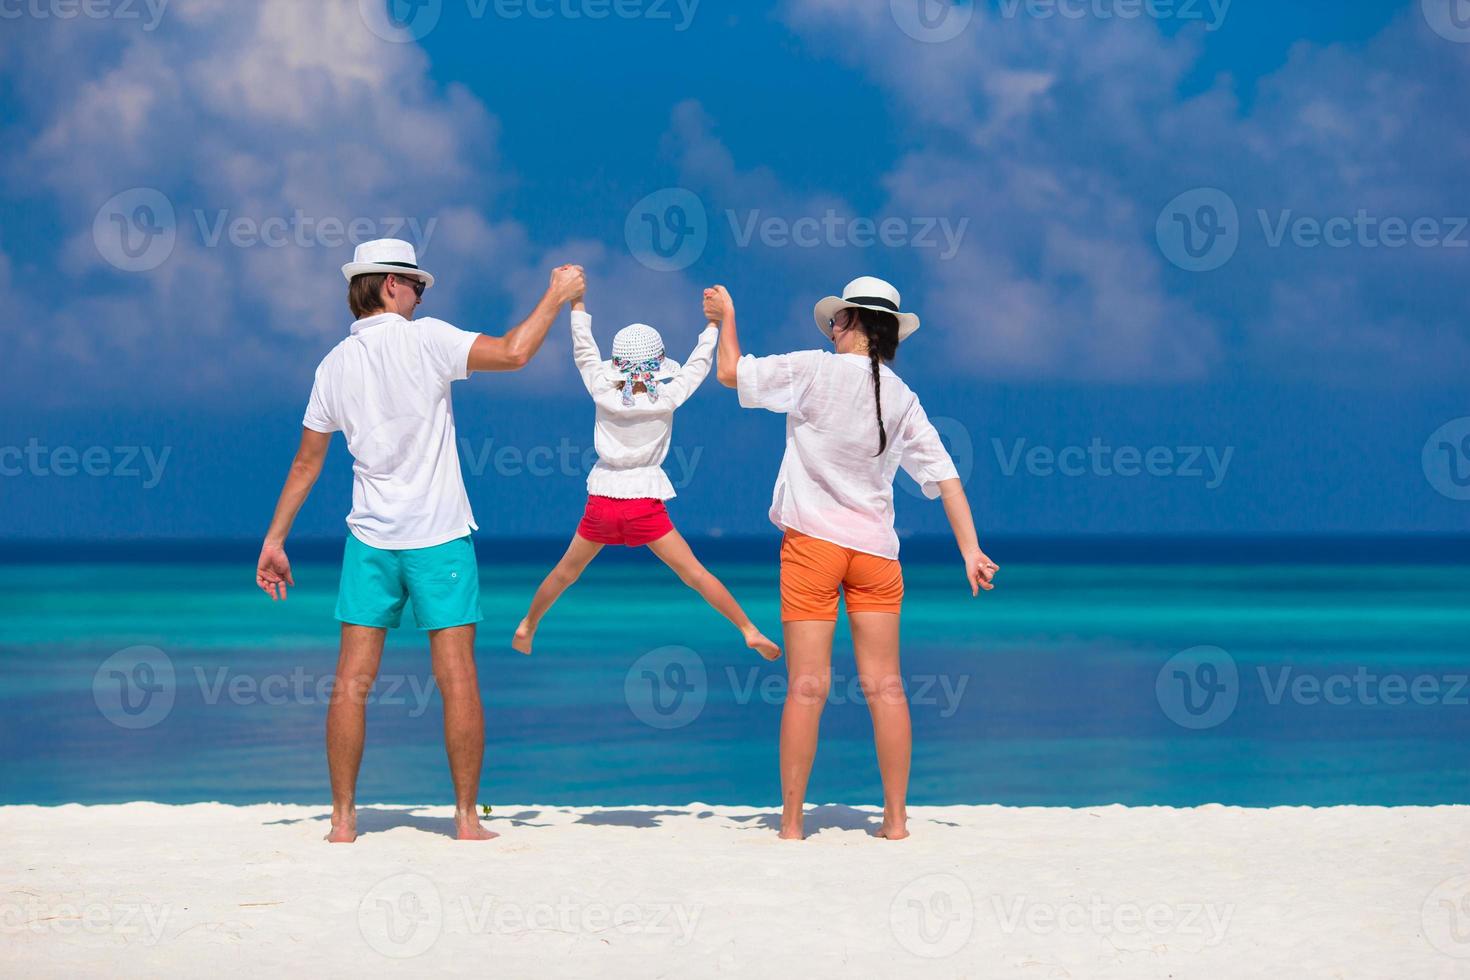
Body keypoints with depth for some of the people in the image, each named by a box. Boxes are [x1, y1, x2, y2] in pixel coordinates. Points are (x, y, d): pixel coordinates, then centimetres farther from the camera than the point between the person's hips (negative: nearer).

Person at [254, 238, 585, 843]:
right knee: (458, 681, 0)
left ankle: (343, 821, 4)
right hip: (439, 538, -4)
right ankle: (466, 819, 2)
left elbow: (306, 461, 10)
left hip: (370, 539, 4)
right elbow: (513, 353, -15)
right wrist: (555, 296, -1)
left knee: (352, 684, 4)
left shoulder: (334, 365, 7)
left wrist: (275, 539, 17)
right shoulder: (423, 339, -7)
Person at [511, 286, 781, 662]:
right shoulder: (666, 399, -11)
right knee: (694, 573, 0)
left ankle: (527, 626, 30)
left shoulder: (603, 394, -7)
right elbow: (699, 363, 0)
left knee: (566, 572, 19)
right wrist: (714, 321, 13)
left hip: (601, 501, 2)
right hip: (644, 504, -2)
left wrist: (577, 302, 16)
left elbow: (584, 352, 5)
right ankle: (748, 630, -1)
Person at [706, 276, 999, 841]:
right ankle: (896, 820, 5)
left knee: (807, 688, -3)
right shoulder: (901, 397, 7)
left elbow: (731, 373, -1)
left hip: (812, 542, -3)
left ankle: (791, 823, 1)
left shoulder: (814, 371, -6)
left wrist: (726, 317, 16)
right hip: (875, 549, 3)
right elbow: (943, 474, 5)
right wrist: (970, 550, 5)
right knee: (884, 686, 5)